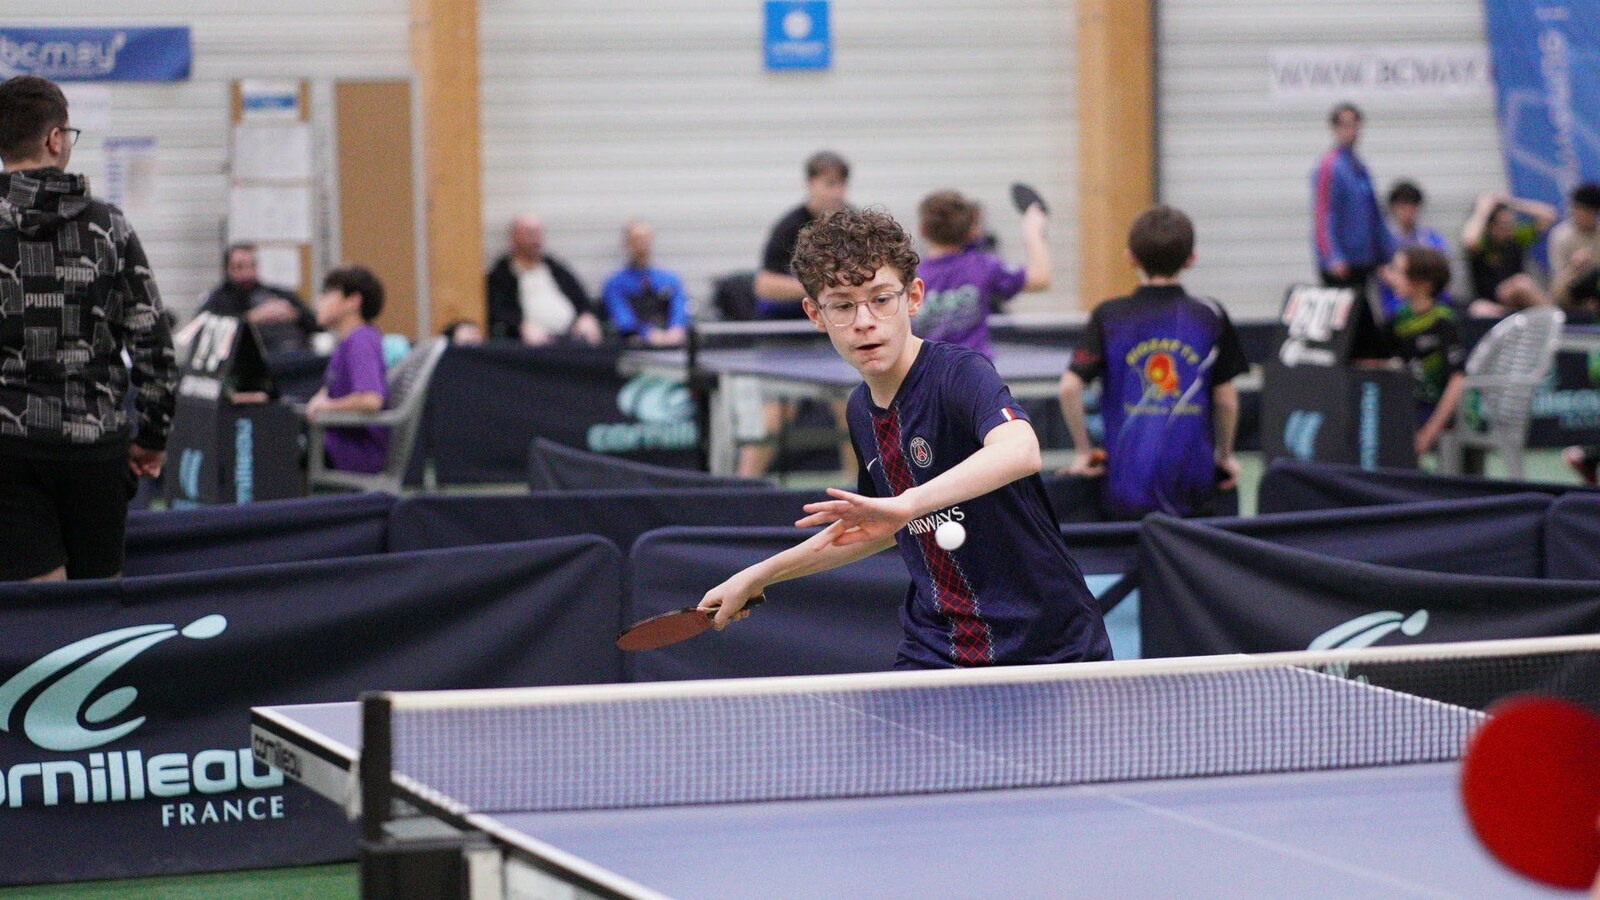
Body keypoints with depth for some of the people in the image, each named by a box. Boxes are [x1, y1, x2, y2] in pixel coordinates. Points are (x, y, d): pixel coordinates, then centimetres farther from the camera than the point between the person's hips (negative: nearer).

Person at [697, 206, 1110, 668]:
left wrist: (905, 503, -51)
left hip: (1049, 651, -6)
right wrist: (758, 575, 26)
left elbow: (1020, 451, -40)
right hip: (934, 655, 6)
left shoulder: (961, 373, -18)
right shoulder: (862, 410, 6)